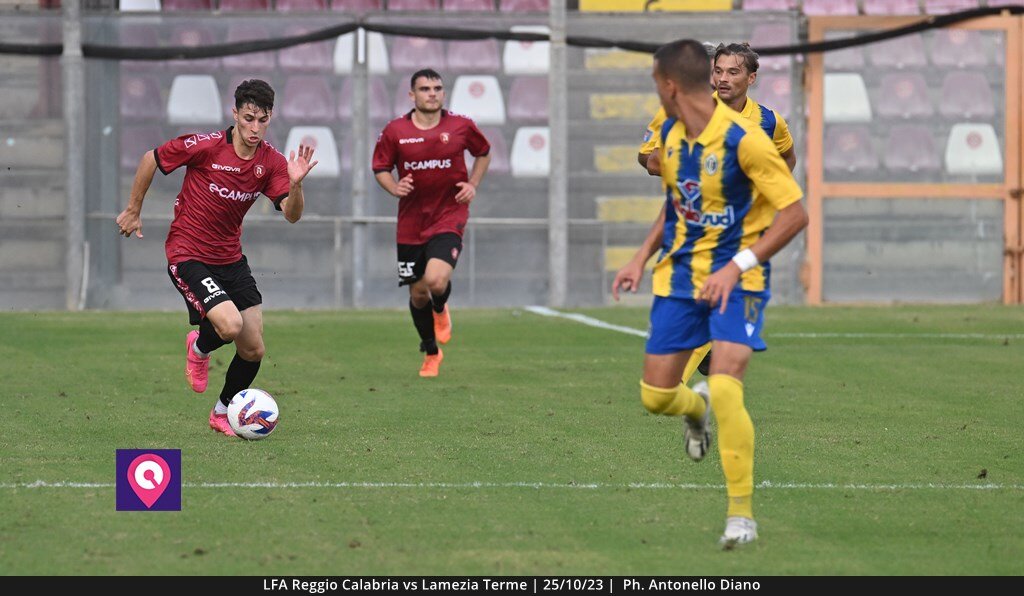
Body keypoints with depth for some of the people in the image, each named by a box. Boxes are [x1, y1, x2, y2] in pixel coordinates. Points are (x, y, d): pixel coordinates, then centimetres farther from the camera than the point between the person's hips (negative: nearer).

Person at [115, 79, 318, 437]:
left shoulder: (271, 162, -3)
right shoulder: (205, 146, -16)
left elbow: (292, 215, -11)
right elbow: (151, 159, -3)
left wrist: (295, 184, -31)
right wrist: (133, 211, 3)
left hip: (230, 257, 5)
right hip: (188, 256, -5)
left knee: (253, 349, 3)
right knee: (230, 324, -26)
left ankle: (223, 413, 29)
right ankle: (199, 347, 12)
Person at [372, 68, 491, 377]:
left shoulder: (461, 127, -3)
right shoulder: (395, 131, -3)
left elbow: (484, 152, 16)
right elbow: (380, 167, 8)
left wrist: (473, 184, 2)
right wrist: (394, 187, -13)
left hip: (449, 216, -2)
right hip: (411, 222, 2)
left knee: (436, 280, -23)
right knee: (418, 293, 7)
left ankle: (441, 311, 16)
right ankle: (430, 352, 32)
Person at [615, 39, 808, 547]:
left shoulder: (742, 138, -19)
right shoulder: (670, 135, 3)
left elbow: (795, 214, -19)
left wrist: (737, 267, -24)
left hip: (735, 278, -6)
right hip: (680, 275, 6)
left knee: (724, 389, -24)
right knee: (655, 396, 4)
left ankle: (741, 510, -11)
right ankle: (695, 409, 44)